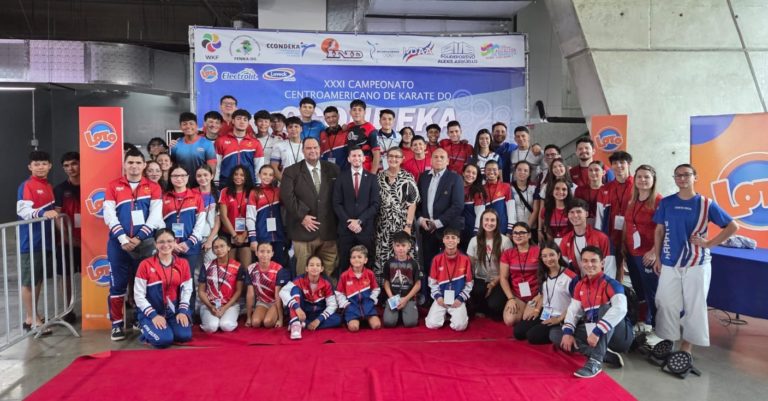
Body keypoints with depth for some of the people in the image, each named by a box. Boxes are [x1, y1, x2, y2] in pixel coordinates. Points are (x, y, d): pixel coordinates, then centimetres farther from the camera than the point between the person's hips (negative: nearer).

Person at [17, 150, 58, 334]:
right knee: (29, 281, -1)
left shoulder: (49, 186, 16)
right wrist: (43, 213, -35)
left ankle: (34, 315, 24)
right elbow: (23, 211, -23)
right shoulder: (26, 186, -10)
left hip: (45, 240, 8)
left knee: (39, 279, 15)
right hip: (30, 241, -8)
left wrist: (54, 214, 10)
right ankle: (30, 319, 6)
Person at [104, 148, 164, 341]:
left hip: (145, 243, 0)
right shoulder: (113, 186, 7)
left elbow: (155, 216, -2)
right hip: (119, 243, 0)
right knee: (118, 284, 3)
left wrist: (139, 238, -11)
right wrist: (123, 238, -12)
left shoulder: (154, 188, 6)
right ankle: (117, 324, 13)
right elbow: (109, 215, -1)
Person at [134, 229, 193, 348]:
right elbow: (139, 295, -7)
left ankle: (168, 327, 12)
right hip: (151, 312, -3)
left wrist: (183, 311, -9)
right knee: (164, 339, -25)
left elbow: (187, 290, 5)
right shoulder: (146, 264, -8)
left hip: (174, 311, 3)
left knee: (184, 336, -21)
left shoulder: (183, 263, 3)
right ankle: (147, 330, 9)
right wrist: (153, 315, -16)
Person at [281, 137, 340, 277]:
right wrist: (302, 216, -14)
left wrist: (337, 218, -2)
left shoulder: (332, 169, 10)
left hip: (328, 230, 2)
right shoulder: (291, 171, 4)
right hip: (304, 230, -2)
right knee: (303, 274, 3)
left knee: (329, 273, 8)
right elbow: (287, 196, -7)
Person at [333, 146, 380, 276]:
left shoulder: (372, 178, 6)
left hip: (366, 228, 0)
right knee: (345, 265, 3)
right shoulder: (341, 178, 7)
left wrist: (360, 221, -10)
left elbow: (375, 203, -1)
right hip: (346, 228, 0)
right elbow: (337, 204, 2)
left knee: (365, 265, 2)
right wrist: (348, 221, -11)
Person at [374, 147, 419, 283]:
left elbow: (412, 204, -5)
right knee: (381, 257, 4)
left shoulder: (408, 179, -2)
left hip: (401, 225, -3)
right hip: (382, 225, 3)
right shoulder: (379, 177, 7)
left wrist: (408, 226, -12)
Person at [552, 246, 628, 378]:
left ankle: (596, 361, -36)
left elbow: (620, 309, -32)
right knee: (554, 334, -7)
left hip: (612, 332, -6)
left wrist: (597, 332, -37)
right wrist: (568, 332, -13)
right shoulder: (579, 286, 6)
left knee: (606, 307, -34)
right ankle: (605, 355, -18)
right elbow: (573, 310, 5)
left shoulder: (611, 284, -16)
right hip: (590, 330, 7)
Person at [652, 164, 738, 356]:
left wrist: (709, 243, -6)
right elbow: (659, 231, 7)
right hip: (669, 263, 2)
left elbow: (733, 226, -1)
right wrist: (657, 258, 5)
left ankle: (687, 344, 19)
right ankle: (668, 340, 22)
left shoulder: (706, 204, -4)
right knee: (667, 303, 7)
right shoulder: (666, 203, 2)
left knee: (694, 305, 6)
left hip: (697, 263, -2)